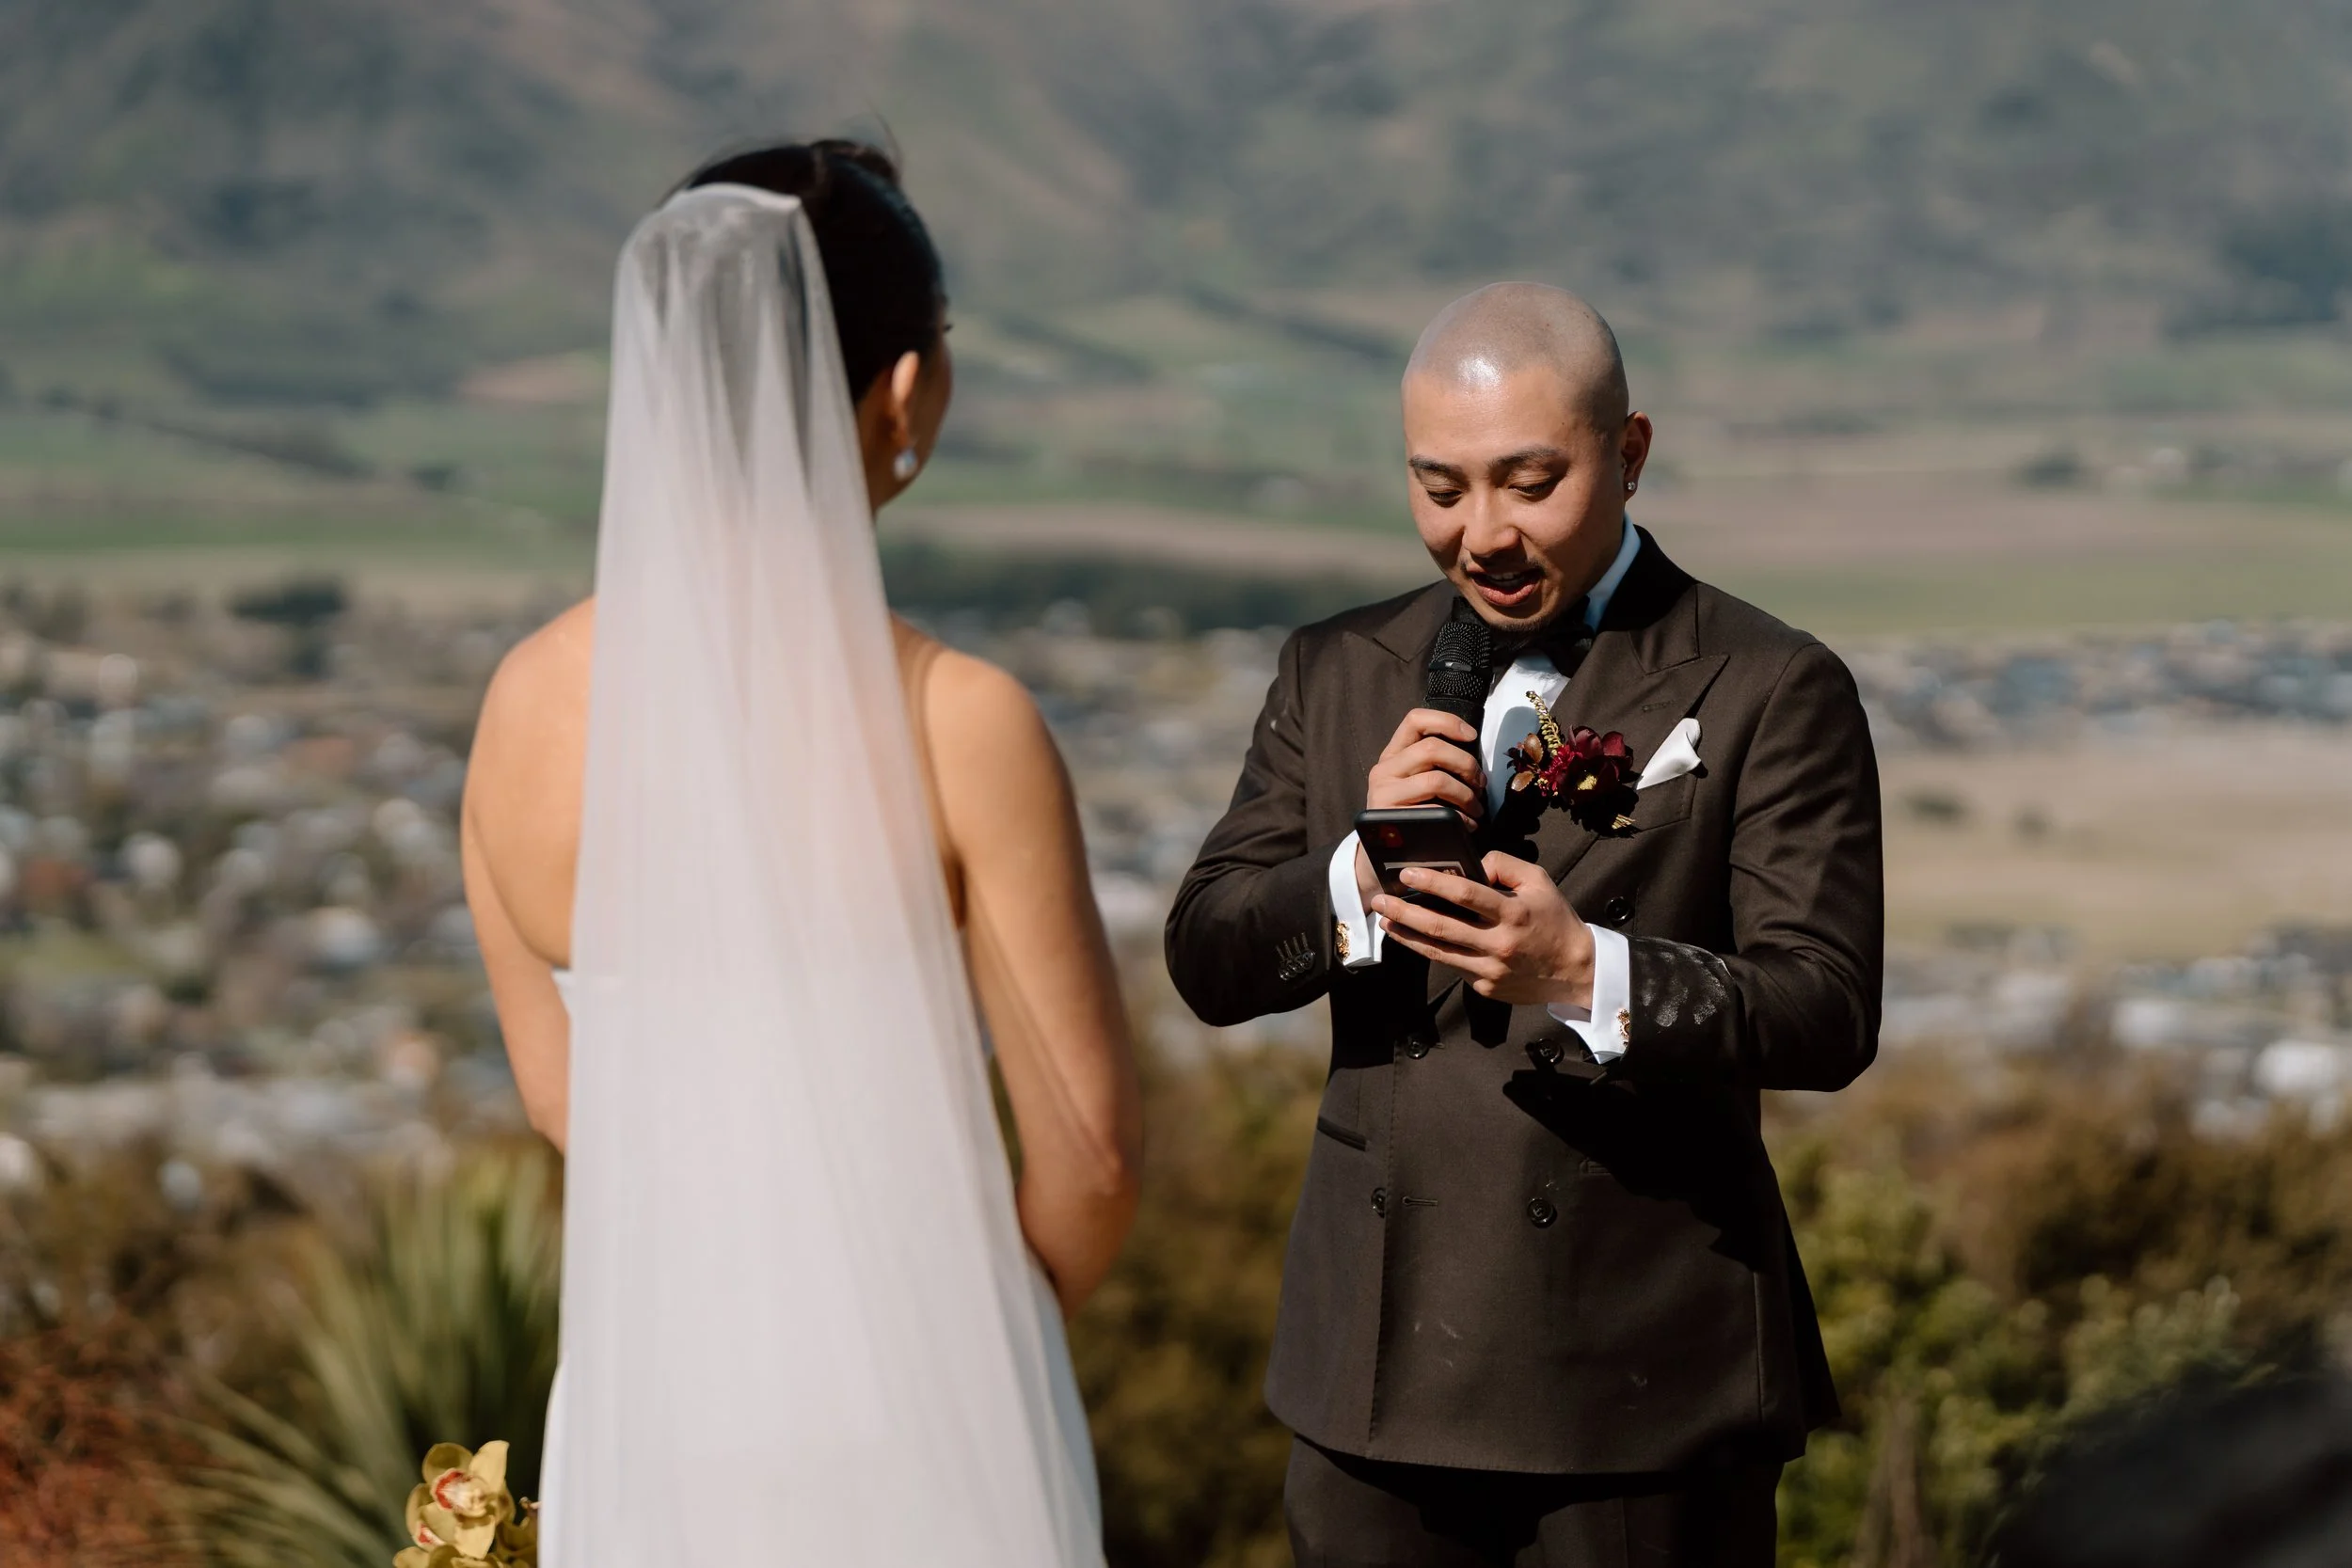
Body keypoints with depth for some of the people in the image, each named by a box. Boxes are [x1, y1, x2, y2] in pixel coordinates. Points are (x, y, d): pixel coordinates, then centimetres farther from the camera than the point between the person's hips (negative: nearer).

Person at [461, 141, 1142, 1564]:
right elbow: (1091, 1150, -10)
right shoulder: (957, 723, -17)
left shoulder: (527, 701, -4)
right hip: (917, 1433, -4)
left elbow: (564, 1090, 8)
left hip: (647, 1407, 4)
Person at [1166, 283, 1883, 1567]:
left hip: (1645, 1380, -3)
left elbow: (1829, 1014, -11)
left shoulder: (1771, 692, -4)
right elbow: (1207, 962, 4)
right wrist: (1358, 873, -15)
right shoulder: (1337, 674, 9)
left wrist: (1589, 974, -27)